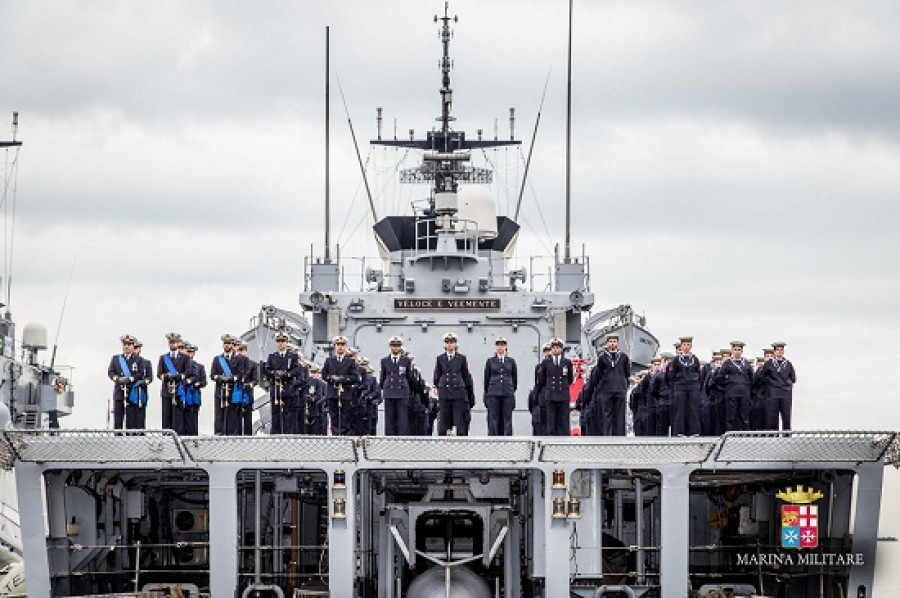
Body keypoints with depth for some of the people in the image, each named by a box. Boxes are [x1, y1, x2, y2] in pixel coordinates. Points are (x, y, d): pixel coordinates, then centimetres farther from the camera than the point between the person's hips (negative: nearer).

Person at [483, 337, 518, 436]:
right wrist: (487, 394, 13)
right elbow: (486, 379, 12)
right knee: (493, 420, -4)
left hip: (508, 394, 0)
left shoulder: (511, 361, 8)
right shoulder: (490, 361, 7)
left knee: (507, 420, -2)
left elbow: (515, 379, 15)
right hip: (493, 394, 0)